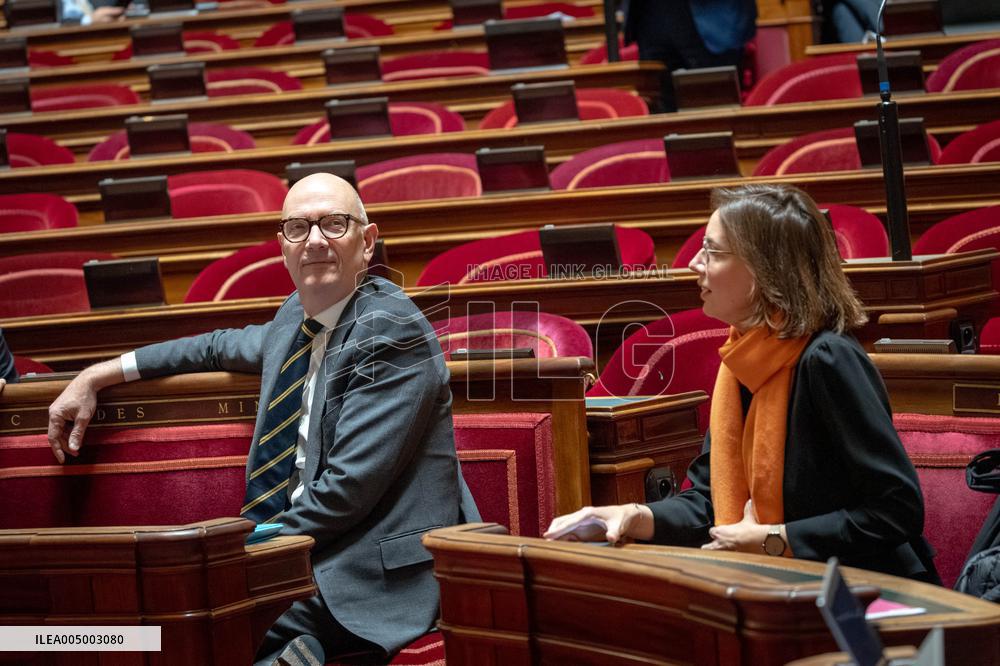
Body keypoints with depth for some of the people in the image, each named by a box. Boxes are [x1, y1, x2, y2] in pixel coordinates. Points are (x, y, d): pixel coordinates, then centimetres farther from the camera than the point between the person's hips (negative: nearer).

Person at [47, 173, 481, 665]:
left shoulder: (393, 332, -12)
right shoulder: (298, 317, 12)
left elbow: (347, 489, -18)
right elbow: (223, 347, 34)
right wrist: (96, 377, 30)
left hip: (378, 576, -8)